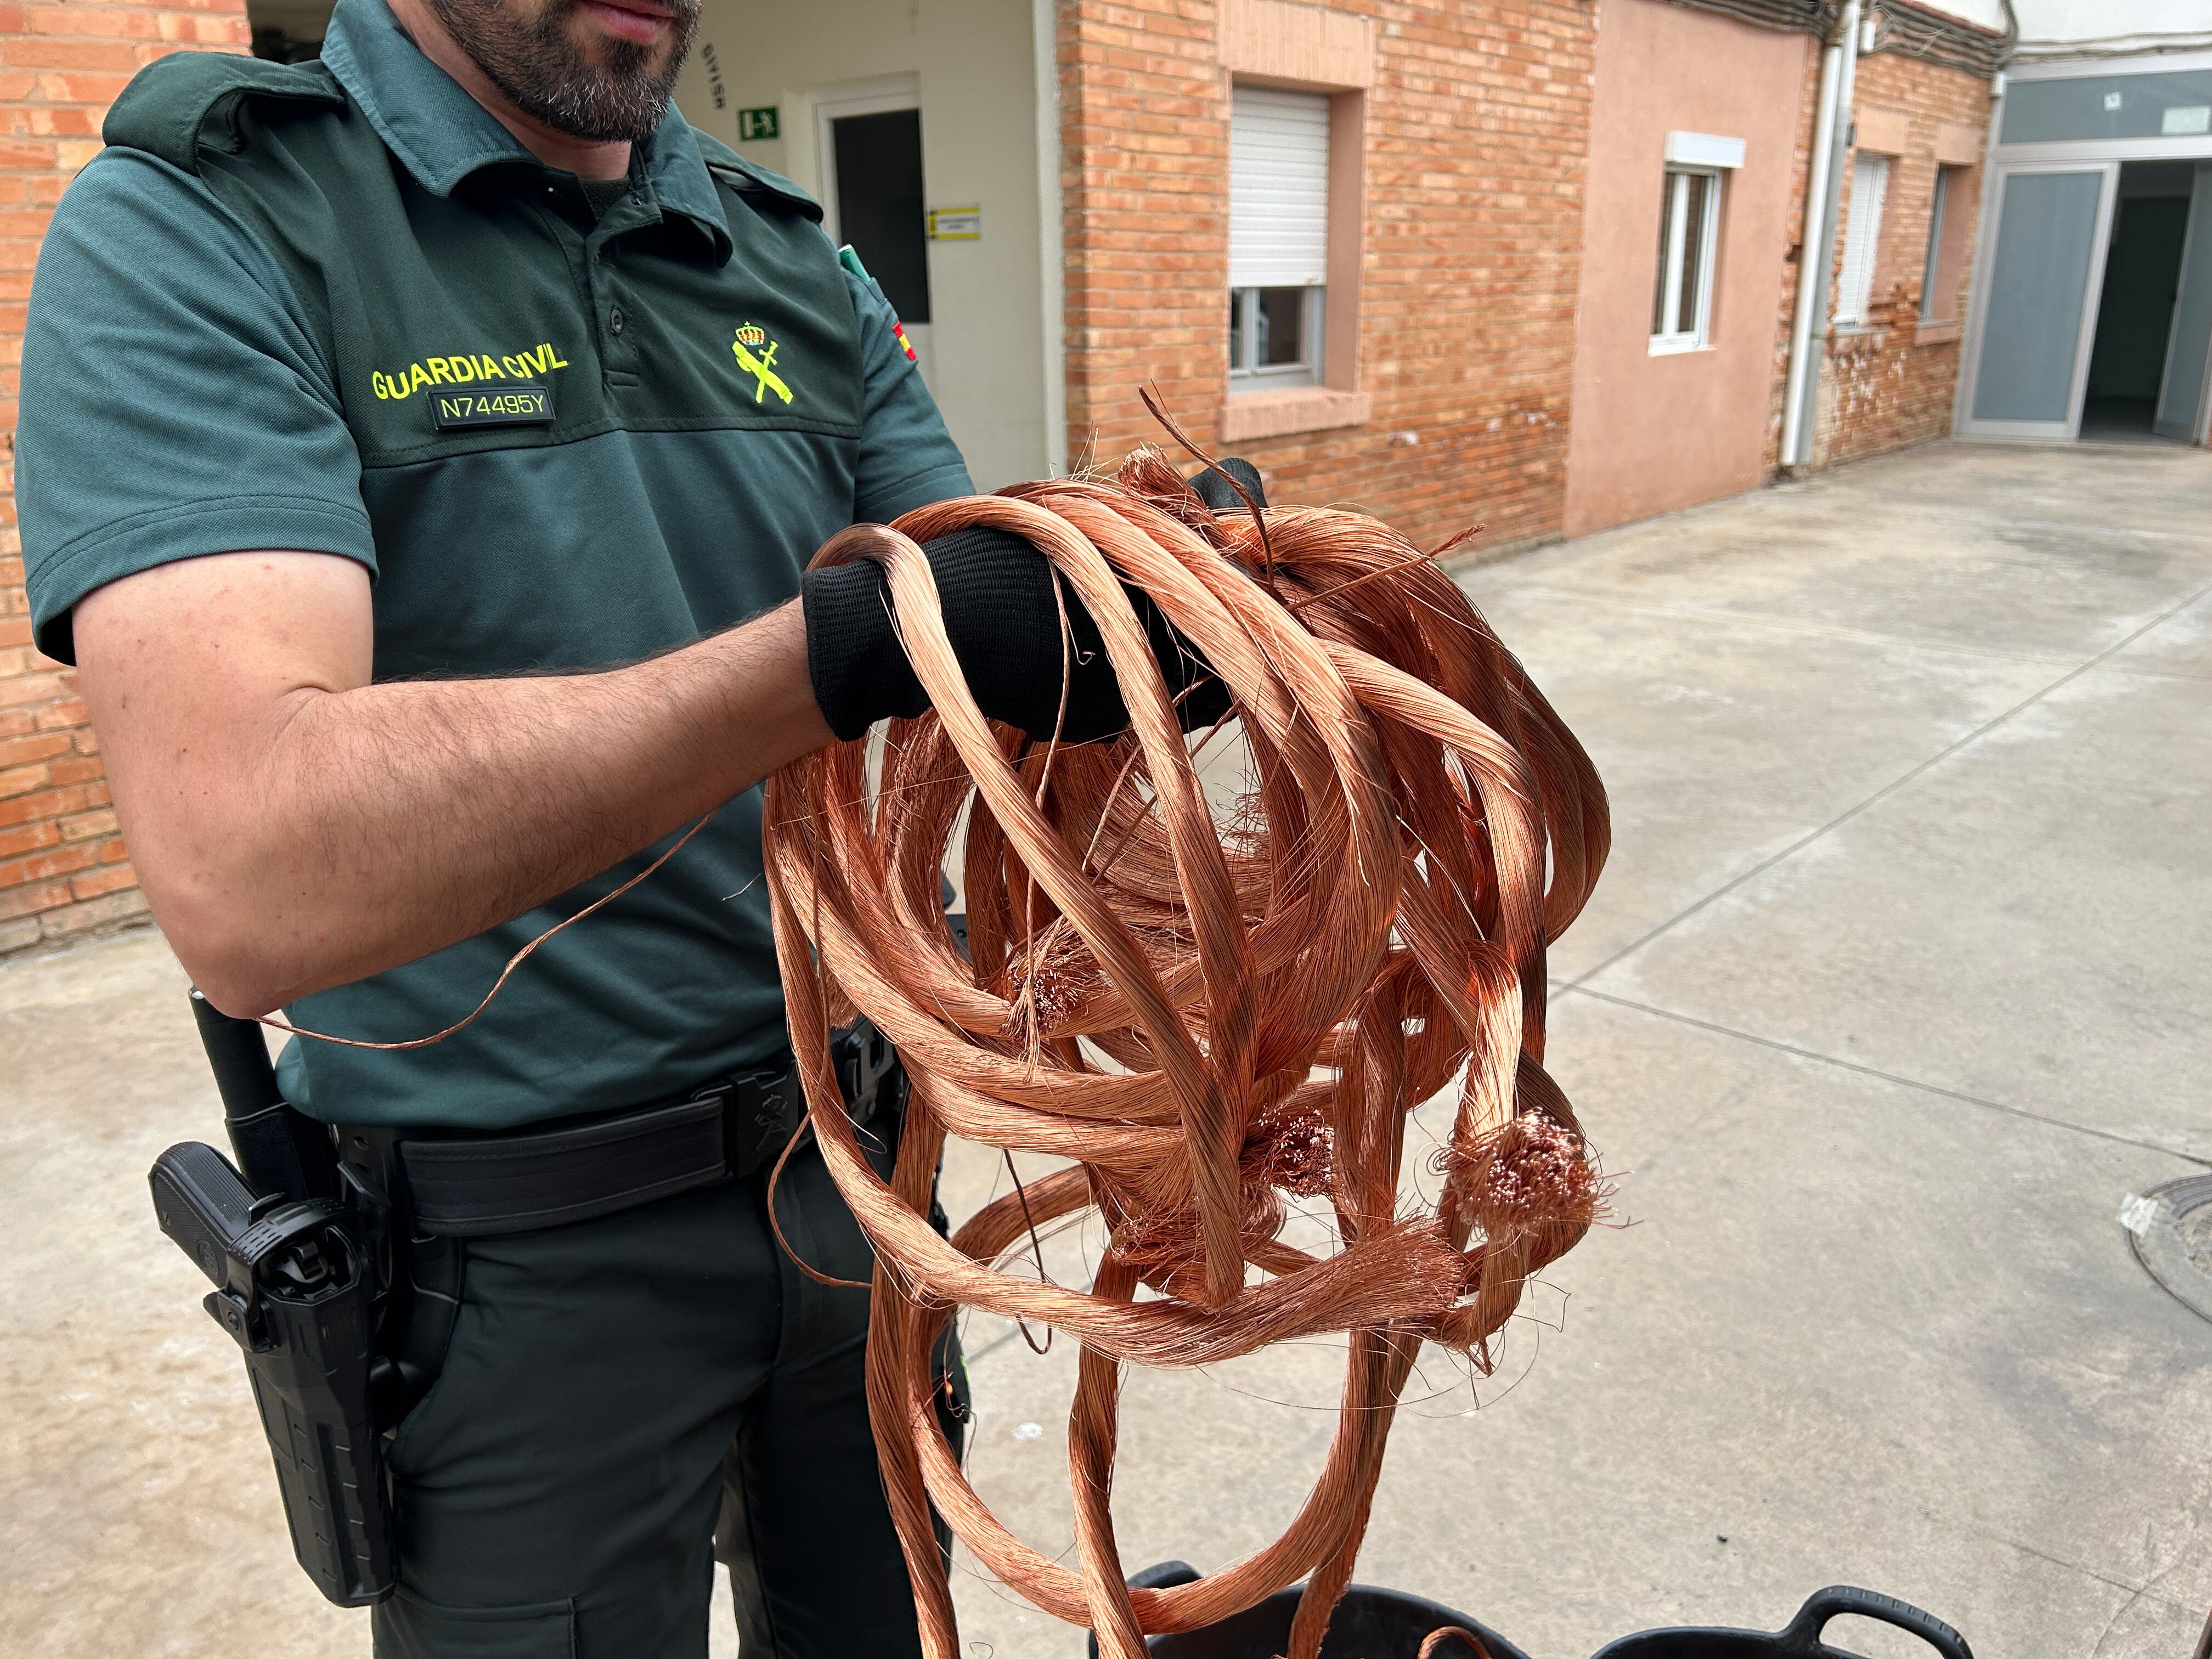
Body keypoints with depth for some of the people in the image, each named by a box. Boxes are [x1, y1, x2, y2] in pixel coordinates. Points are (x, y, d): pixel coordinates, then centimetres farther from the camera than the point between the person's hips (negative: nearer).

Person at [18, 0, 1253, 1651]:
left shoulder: (803, 268, 4)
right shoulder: (196, 231, -13)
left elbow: (1014, 664, 0)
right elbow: (249, 885, -29)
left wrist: (1166, 594, -21)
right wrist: (848, 647, -34)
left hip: (848, 1149, 5)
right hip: (521, 1249, -5)